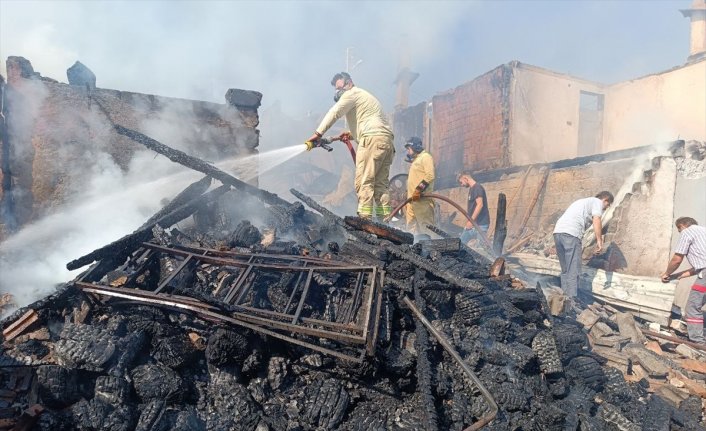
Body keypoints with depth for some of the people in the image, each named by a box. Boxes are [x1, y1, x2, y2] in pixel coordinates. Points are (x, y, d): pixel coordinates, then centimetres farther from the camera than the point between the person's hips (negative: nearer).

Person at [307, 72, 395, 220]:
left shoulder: (352, 93, 5)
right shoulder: (364, 96, 34)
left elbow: (334, 113, -6)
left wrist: (318, 133, -9)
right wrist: (353, 134, 22)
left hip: (372, 139, -9)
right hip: (387, 140, 10)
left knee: (364, 182, -12)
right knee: (381, 183, 5)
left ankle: (364, 218, -19)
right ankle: (385, 219, 1)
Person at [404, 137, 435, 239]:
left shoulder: (425, 157, -1)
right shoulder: (416, 160, 27)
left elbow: (430, 176, -15)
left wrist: (418, 190, -22)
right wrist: (409, 194, 19)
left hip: (421, 198, -10)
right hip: (412, 199, 10)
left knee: (424, 225, -11)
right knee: (411, 226, 6)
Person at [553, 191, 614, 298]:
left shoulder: (584, 201, 36)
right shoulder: (597, 201, 11)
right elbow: (596, 221, -7)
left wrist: (580, 246, 38)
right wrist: (599, 241, -8)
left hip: (558, 232, 8)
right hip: (570, 233, -8)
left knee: (565, 270, 14)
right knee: (573, 271, -5)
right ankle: (572, 300, -6)